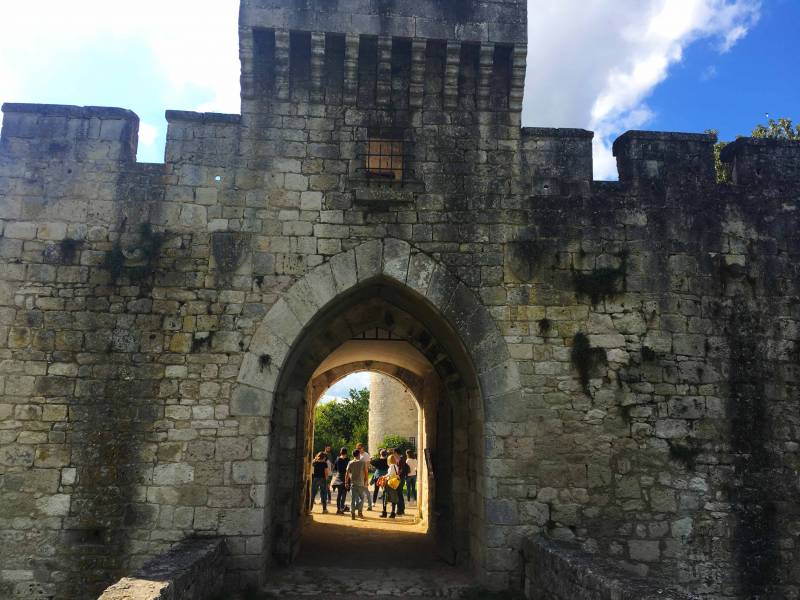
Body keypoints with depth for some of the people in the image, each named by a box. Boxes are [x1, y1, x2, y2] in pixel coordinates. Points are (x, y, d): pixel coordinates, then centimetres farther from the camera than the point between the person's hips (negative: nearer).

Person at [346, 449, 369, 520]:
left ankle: (352, 514, 1)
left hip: (353, 484, 2)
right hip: (361, 483, -1)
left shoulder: (350, 463, 1)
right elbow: (365, 473, -3)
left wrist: (346, 482, 7)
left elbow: (347, 474, -1)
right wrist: (365, 482, 6)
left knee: (353, 499, 5)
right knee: (361, 498, 13)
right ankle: (360, 511, 2)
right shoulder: (363, 463, -3)